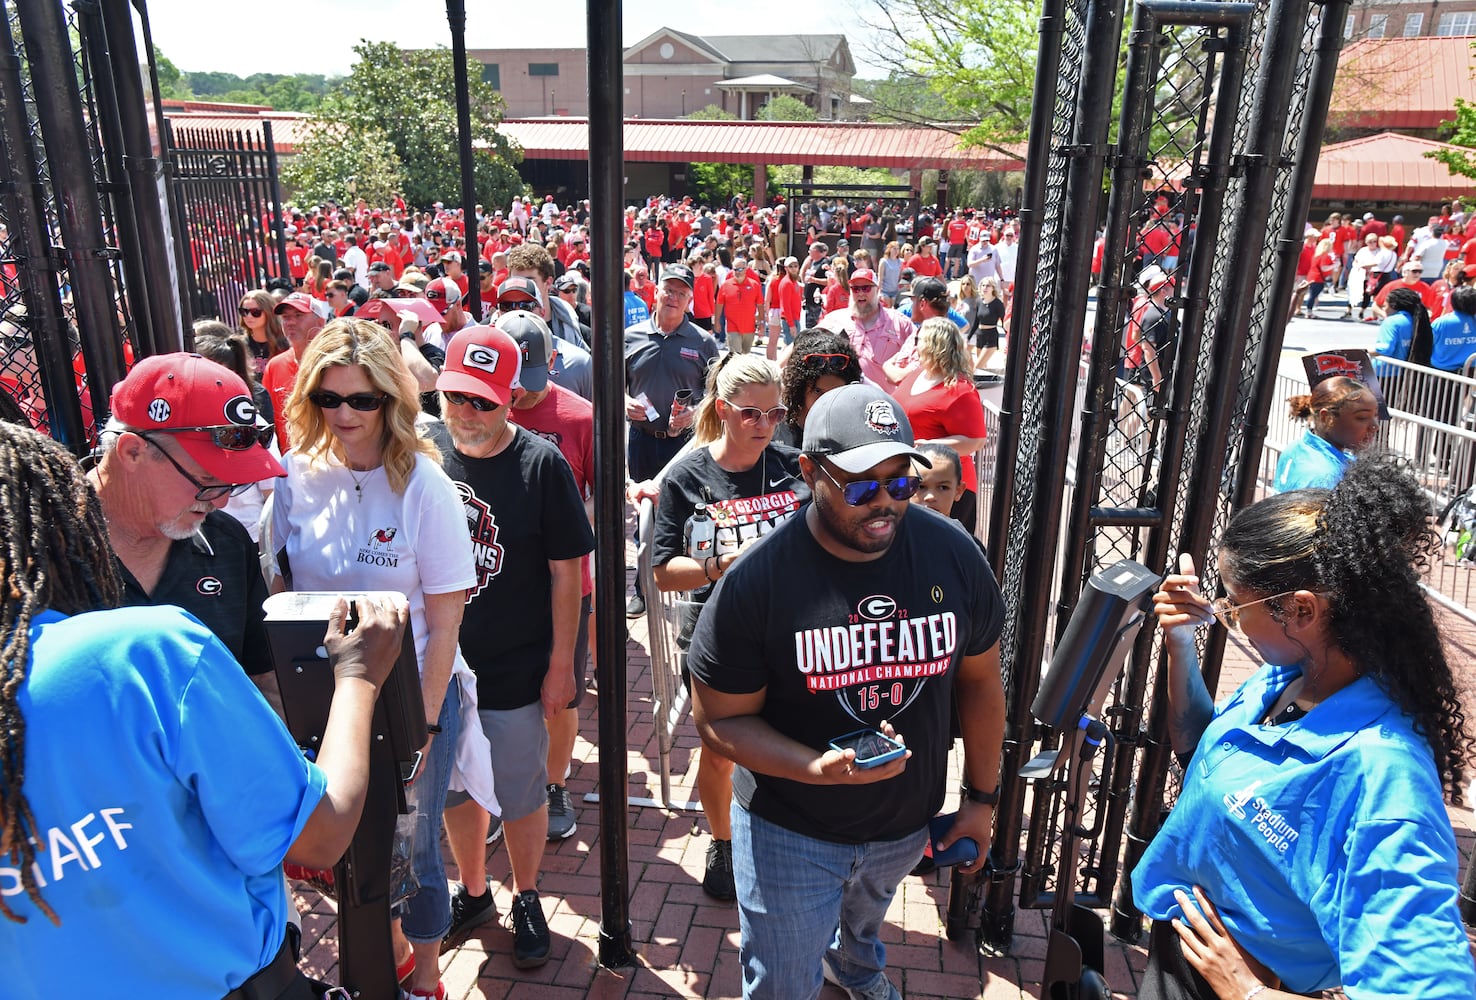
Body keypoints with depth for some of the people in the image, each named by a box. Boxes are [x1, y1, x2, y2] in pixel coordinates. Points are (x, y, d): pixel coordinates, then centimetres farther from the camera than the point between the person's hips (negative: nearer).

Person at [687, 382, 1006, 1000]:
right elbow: (720, 721, -18)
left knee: (864, 917, 35)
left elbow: (979, 680, -1)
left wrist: (982, 796, 4)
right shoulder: (755, 581, -26)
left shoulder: (954, 556, -15)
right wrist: (818, 768, -33)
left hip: (907, 822, 4)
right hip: (791, 832, -4)